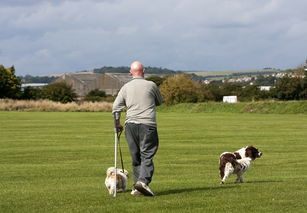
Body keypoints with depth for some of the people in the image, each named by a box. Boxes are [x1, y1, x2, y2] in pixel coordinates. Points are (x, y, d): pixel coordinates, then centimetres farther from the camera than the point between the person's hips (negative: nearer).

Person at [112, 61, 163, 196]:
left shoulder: (126, 87, 8)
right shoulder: (151, 85, 3)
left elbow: (116, 107, 5)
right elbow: (159, 102, 19)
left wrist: (117, 124, 17)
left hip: (130, 124, 3)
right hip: (147, 124, -3)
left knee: (136, 157, 10)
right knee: (147, 155, -5)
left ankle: (137, 187, 11)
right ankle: (143, 181, -24)